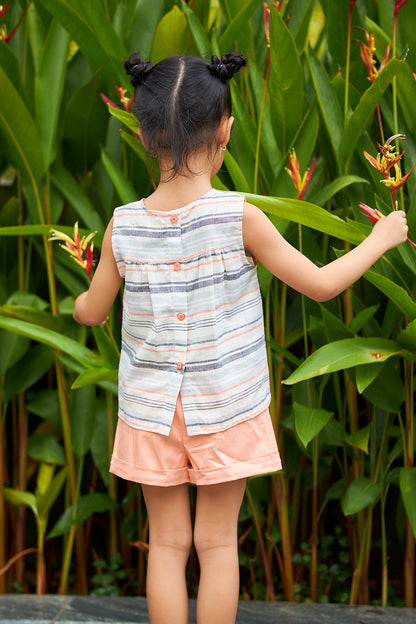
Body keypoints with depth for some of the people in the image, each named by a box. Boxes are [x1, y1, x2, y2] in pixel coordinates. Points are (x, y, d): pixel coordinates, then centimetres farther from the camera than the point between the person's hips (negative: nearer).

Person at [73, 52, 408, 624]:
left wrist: (78, 300, 29)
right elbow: (321, 284, -13)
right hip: (227, 408, -2)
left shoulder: (123, 226, -9)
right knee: (218, 542, 11)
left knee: (167, 542, 13)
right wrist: (382, 237, 3)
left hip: (151, 410, 2)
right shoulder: (239, 217, -17)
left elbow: (92, 311, 4)